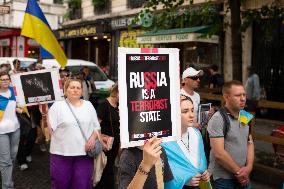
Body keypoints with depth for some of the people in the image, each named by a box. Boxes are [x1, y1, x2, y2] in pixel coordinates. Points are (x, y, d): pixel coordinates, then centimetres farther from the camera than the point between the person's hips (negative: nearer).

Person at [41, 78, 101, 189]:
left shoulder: (88, 105, 9)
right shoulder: (57, 106, -2)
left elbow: (96, 126, 12)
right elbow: (49, 129, -6)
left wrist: (93, 138, -5)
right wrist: (45, 115, -21)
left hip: (84, 153, 2)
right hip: (61, 153, -2)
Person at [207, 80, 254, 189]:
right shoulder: (218, 119, -17)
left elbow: (250, 143, 10)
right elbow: (219, 153, -21)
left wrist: (248, 167, -5)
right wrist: (238, 171, -12)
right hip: (223, 179, -6)